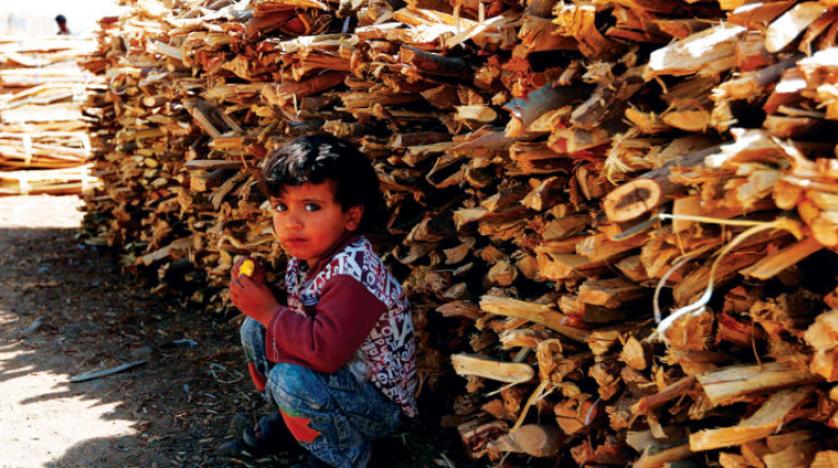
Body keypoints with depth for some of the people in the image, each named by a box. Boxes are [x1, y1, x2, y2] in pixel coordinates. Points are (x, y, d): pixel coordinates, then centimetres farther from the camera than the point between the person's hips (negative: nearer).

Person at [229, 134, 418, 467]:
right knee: (254, 328, 3)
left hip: (380, 402, -9)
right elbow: (299, 324, 6)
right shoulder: (307, 255, -3)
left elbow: (325, 350, -40)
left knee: (290, 379, -32)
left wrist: (269, 311, -26)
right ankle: (288, 414, 22)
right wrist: (258, 293, -13)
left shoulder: (351, 272, -31)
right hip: (337, 376, 9)